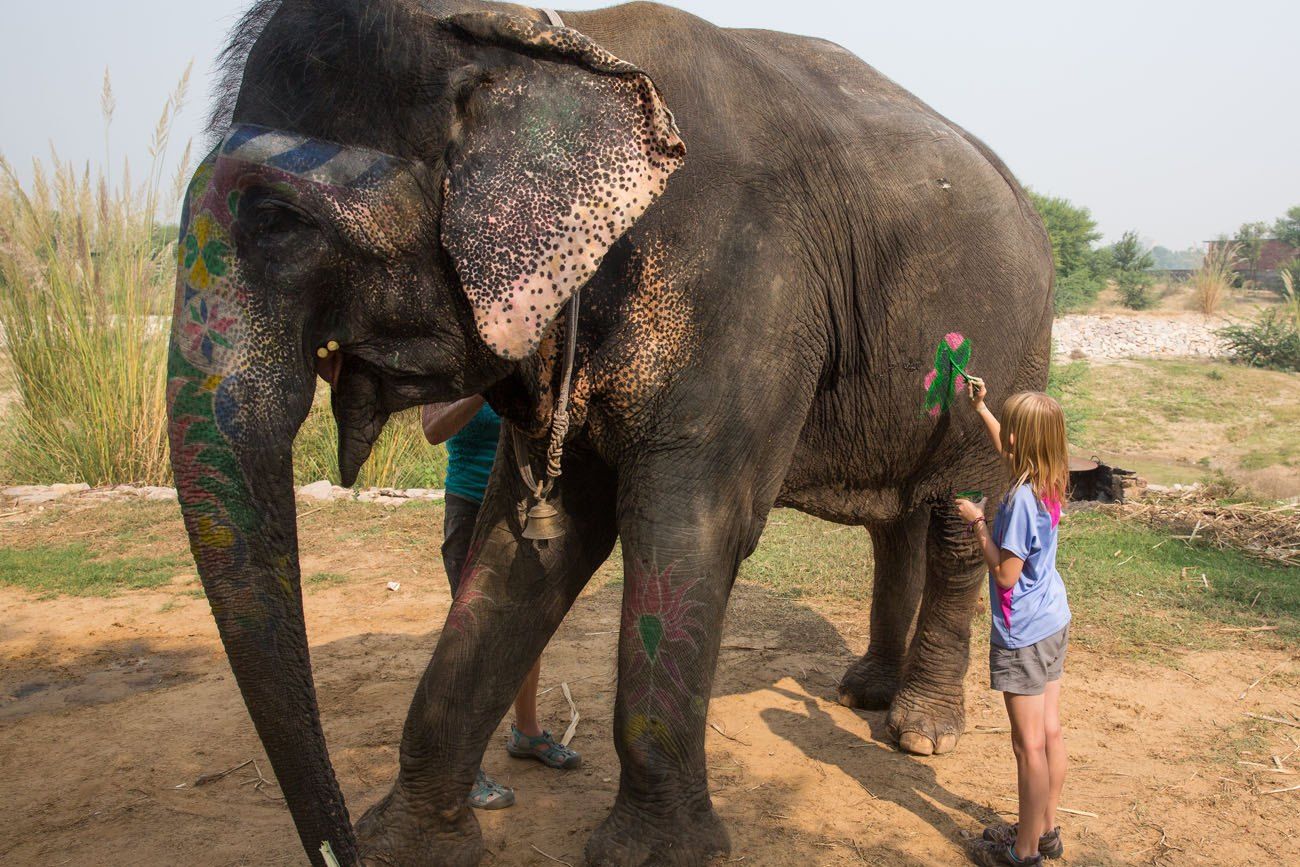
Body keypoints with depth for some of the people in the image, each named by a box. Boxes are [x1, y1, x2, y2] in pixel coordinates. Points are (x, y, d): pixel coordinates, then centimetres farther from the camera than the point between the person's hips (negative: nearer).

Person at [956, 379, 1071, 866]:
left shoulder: (1021, 500, -25)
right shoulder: (1048, 484, 1)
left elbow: (1006, 574, -21)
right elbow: (1008, 453, 23)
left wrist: (978, 522, -13)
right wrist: (980, 408, 29)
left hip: (1024, 633, -9)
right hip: (1053, 621, 9)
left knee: (1029, 744, 2)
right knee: (1049, 733, 17)